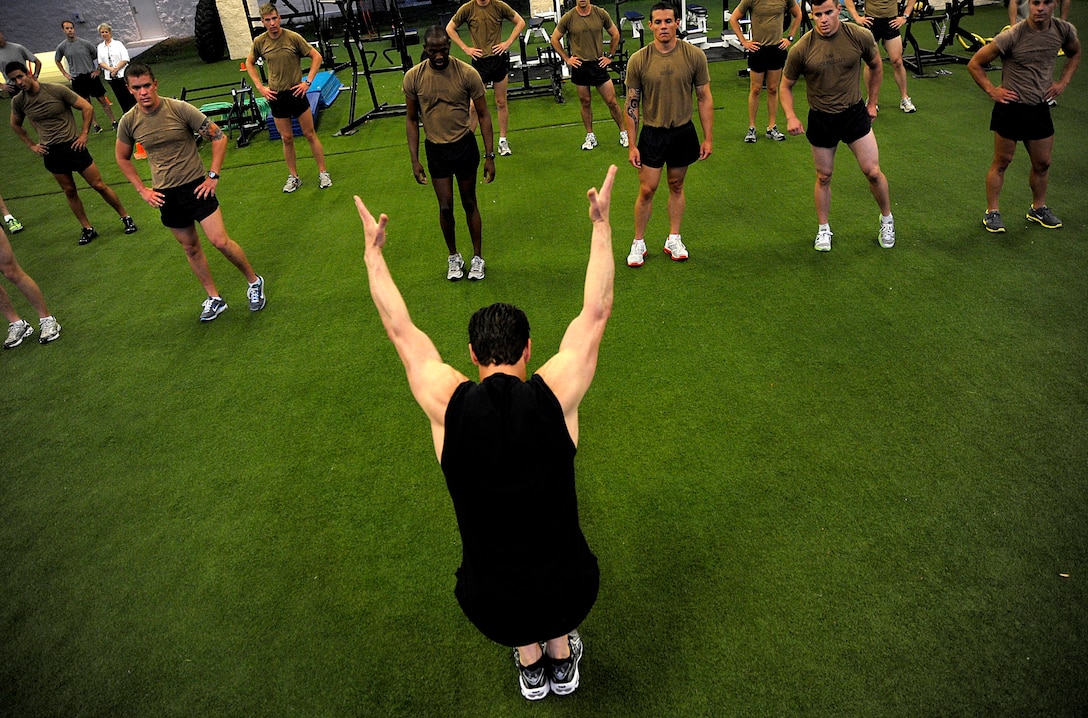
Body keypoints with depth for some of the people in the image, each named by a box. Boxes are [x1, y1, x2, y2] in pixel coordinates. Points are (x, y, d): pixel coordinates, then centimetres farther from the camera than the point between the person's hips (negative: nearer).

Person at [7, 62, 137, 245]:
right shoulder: (18, 101, 1)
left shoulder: (56, 90, -11)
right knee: (70, 192, 8)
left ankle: (125, 217, 14)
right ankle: (87, 229, 17)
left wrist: (83, 134, -8)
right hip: (51, 152, 3)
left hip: (73, 145, -3)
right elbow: (15, 125, 19)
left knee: (99, 185, -1)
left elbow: (87, 108, -6)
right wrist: (31, 145, 10)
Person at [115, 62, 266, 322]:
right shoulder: (129, 121, -3)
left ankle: (254, 281, 13)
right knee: (190, 247, 11)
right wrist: (142, 190, 6)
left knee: (220, 241, -11)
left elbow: (218, 137, -7)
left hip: (196, 186, -4)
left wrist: (213, 176, -11)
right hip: (165, 194, 4)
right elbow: (122, 158, 14)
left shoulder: (180, 109, -13)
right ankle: (214, 299, 24)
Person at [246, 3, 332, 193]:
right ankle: (293, 177, 19)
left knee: (310, 134, 5)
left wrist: (308, 81, -10)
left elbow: (316, 56, -5)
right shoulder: (260, 42, -3)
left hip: (296, 93, -2)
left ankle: (323, 173, 14)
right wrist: (260, 87, 3)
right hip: (276, 96, 2)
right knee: (286, 138, 9)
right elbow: (249, 63, 13)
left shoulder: (293, 37, -11)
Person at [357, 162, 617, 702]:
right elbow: (596, 312, -2)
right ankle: (562, 657, 41)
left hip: (491, 610, 0)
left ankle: (529, 664, 39)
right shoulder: (555, 395, -14)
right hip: (569, 594, 0)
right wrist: (602, 225, 7)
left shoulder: (447, 404, -13)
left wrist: (373, 251, 15)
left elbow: (399, 328, 2)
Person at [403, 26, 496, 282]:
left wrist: (489, 156, -9)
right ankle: (453, 257, 26)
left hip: (465, 145, -1)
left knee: (469, 203, 10)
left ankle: (478, 257, 25)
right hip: (435, 149, 1)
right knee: (445, 207, 4)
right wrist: (414, 160, -2)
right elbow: (412, 120, 2)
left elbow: (483, 115, -6)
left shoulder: (467, 73, -13)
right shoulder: (413, 77, -8)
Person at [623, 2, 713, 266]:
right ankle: (638, 243, 16)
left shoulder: (694, 56, -7)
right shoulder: (638, 60, -9)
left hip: (683, 132, 1)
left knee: (676, 187, 14)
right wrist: (632, 145, -5)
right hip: (652, 133, -1)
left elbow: (704, 98, 0)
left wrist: (708, 138, -1)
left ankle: (673, 240, 27)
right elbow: (631, 104, -3)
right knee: (647, 190, 0)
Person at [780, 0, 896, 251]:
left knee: (873, 172, 1)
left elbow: (876, 66, 8)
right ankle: (824, 229, 30)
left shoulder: (860, 36, -12)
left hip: (855, 113, 0)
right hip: (821, 119, 0)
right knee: (823, 177, 12)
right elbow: (785, 86, -1)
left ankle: (887, 219, 26)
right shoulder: (801, 49, -15)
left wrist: (872, 102, 11)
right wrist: (790, 117, -16)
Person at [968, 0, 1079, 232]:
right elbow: (974, 64, -10)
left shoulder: (1064, 30, -4)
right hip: (1011, 108, -5)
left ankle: (1038, 209, 32)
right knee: (1002, 162, 5)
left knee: (1043, 163, 14)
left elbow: (1075, 53, 18)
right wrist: (992, 90, -12)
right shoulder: (1012, 36, -19)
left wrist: (1063, 81, 6)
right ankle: (992, 212, 17)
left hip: (1040, 108, 5)